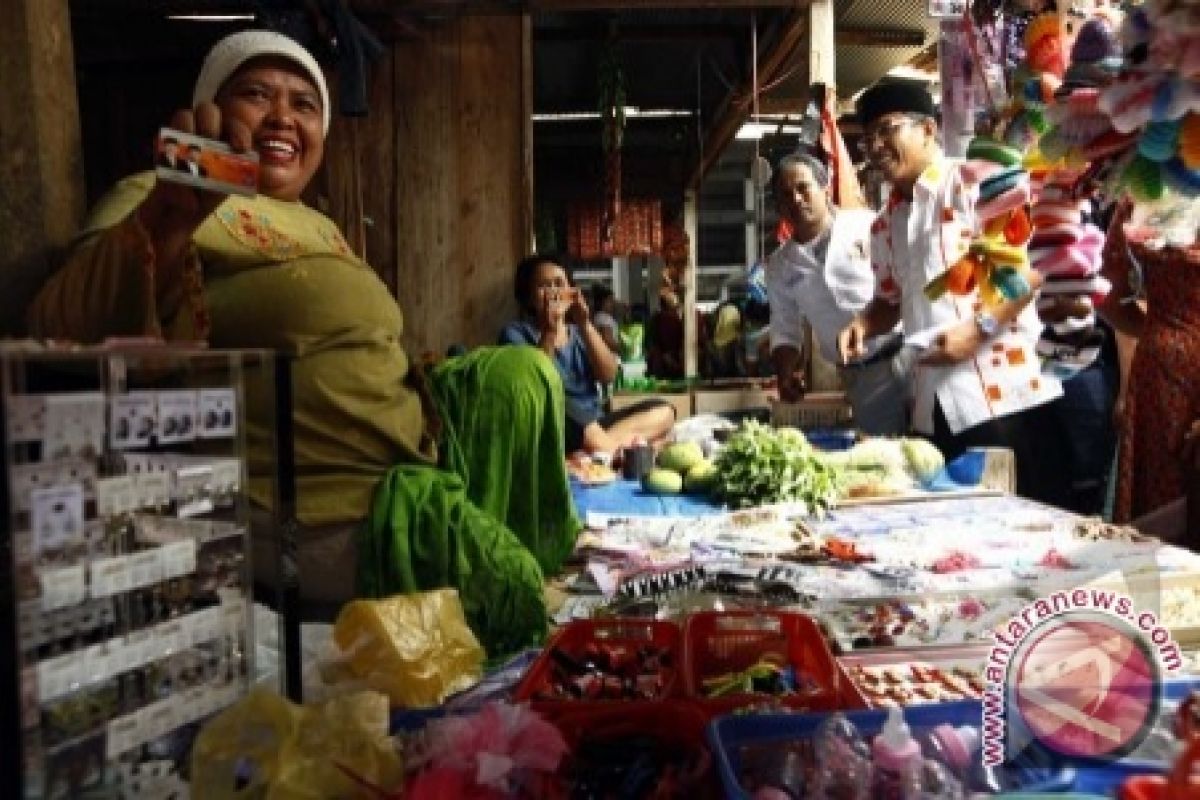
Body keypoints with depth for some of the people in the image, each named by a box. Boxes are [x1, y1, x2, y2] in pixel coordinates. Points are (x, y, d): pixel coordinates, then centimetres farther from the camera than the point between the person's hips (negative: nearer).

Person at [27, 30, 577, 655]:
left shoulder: (321, 227, 19)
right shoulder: (161, 203, -6)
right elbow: (62, 328, -25)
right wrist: (168, 215, -42)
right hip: (313, 502, -8)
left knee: (520, 372, 5)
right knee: (496, 581, -21)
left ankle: (547, 552, 17)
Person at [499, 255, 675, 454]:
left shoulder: (578, 332, 17)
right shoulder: (516, 333, 4)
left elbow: (608, 375, 1)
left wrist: (585, 325, -7)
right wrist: (550, 331, -17)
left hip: (594, 425, 5)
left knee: (663, 411, -11)